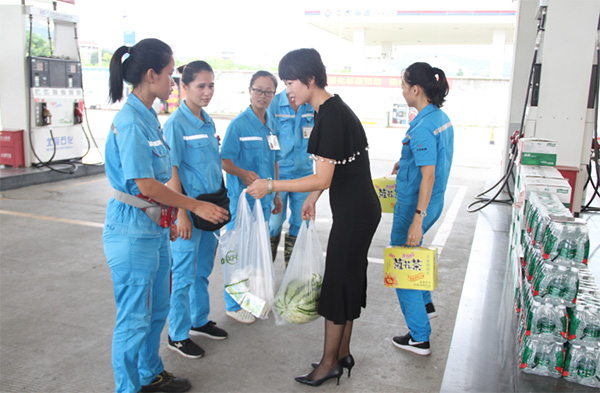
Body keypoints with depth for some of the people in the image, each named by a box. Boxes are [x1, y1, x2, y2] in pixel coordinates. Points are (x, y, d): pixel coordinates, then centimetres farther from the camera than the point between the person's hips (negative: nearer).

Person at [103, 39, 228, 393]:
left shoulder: (148, 118, 9)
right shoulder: (130, 122, -19)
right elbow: (145, 185, -22)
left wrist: (170, 215, 19)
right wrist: (196, 206, -13)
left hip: (156, 227, 10)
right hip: (133, 230, -9)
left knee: (157, 309, 21)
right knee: (134, 318, 5)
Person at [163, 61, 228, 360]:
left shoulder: (207, 121, 10)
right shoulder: (176, 123, -14)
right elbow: (171, 172, -17)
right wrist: (181, 214, -20)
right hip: (188, 206, -8)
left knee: (203, 269, 19)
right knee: (183, 273, 3)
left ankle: (199, 320, 37)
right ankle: (177, 335, 18)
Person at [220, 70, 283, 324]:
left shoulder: (272, 125, 9)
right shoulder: (238, 124, -12)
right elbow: (225, 162, -14)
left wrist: (275, 194, 18)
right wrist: (244, 173, -33)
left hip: (264, 198, 7)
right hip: (242, 198, -7)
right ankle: (234, 304, 17)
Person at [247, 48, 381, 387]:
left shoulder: (331, 116, -22)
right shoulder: (332, 108, 9)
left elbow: (322, 179, -24)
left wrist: (272, 186, -19)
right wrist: (312, 198, 19)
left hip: (354, 212, -10)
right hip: (360, 209, 10)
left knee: (338, 282, 2)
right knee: (349, 278, 17)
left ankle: (330, 363, 18)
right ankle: (343, 353, 32)